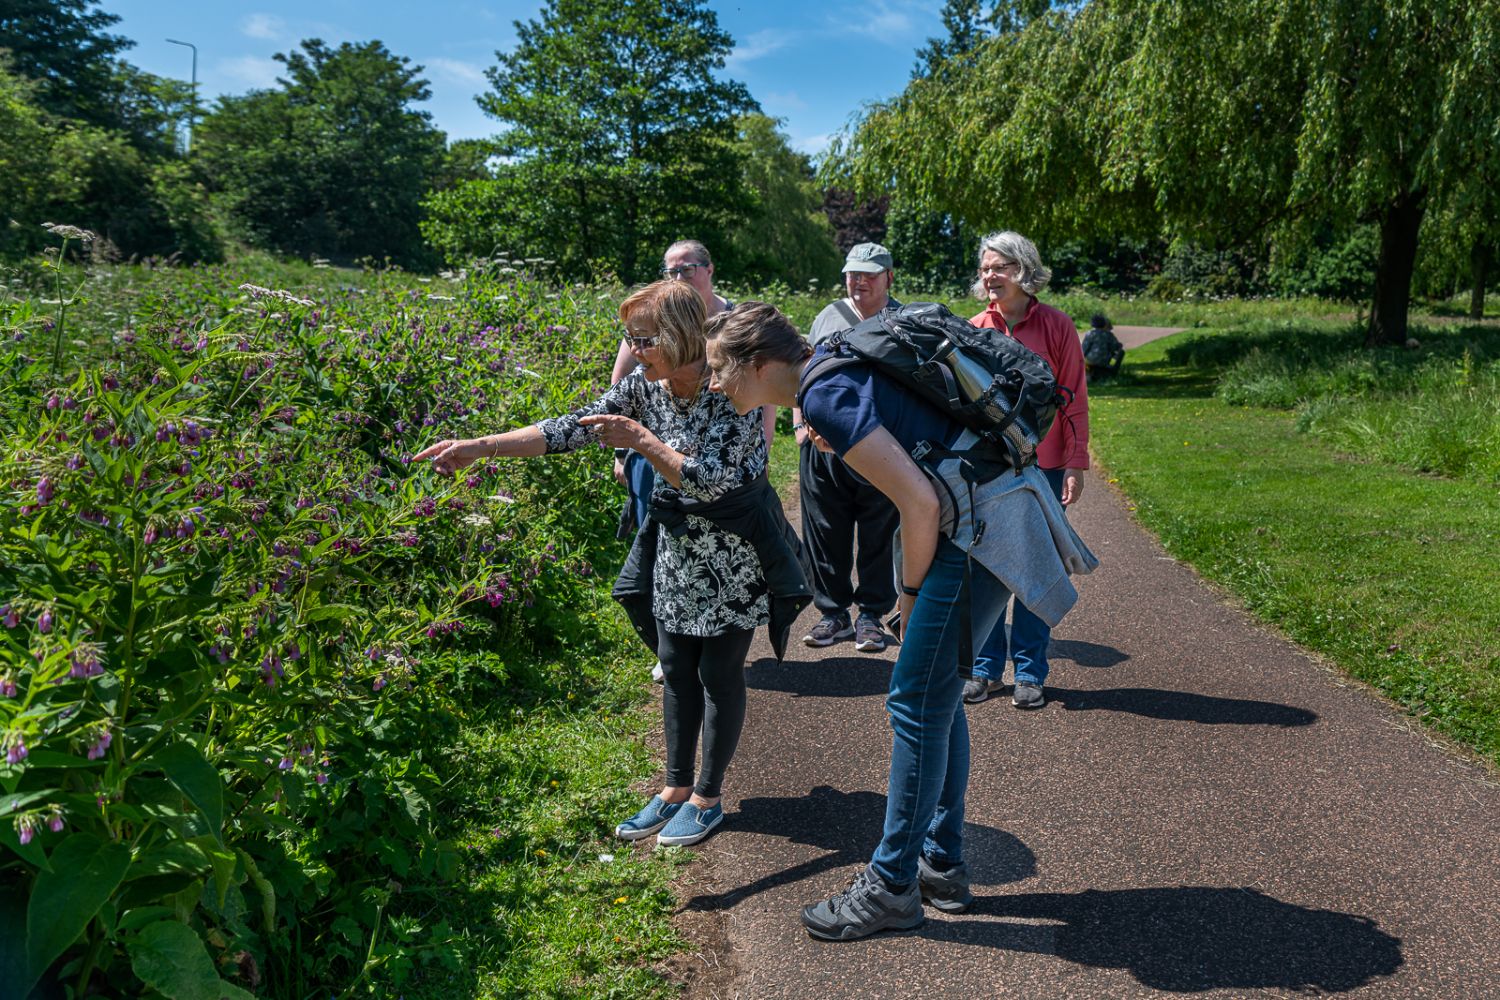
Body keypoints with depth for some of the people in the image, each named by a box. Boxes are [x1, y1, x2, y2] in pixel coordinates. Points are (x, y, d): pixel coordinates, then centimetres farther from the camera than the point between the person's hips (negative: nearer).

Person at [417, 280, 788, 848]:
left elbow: (710, 483, -27)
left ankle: (707, 798, 20)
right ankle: (676, 790, 27)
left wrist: (639, 439, -30)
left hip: (732, 559, -6)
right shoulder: (644, 385, -5)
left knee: (719, 673, 5)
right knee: (676, 671, 12)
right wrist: (481, 447, -13)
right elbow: (572, 429, -6)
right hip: (676, 552, 6)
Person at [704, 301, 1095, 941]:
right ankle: (943, 866, 28)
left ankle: (892, 887, 11)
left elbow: (919, 502, -20)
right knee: (937, 697, 16)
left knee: (917, 704, -2)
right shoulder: (831, 360, 12)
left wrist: (911, 591, -6)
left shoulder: (826, 396, -17)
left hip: (983, 527, -10)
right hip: (997, 507, 10)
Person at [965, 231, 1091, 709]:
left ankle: (1029, 672, 17)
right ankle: (985, 667, 19)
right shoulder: (974, 329, 5)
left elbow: (1074, 399, 0)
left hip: (1042, 468, -2)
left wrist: (1075, 464, -5)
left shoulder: (1056, 326, -1)